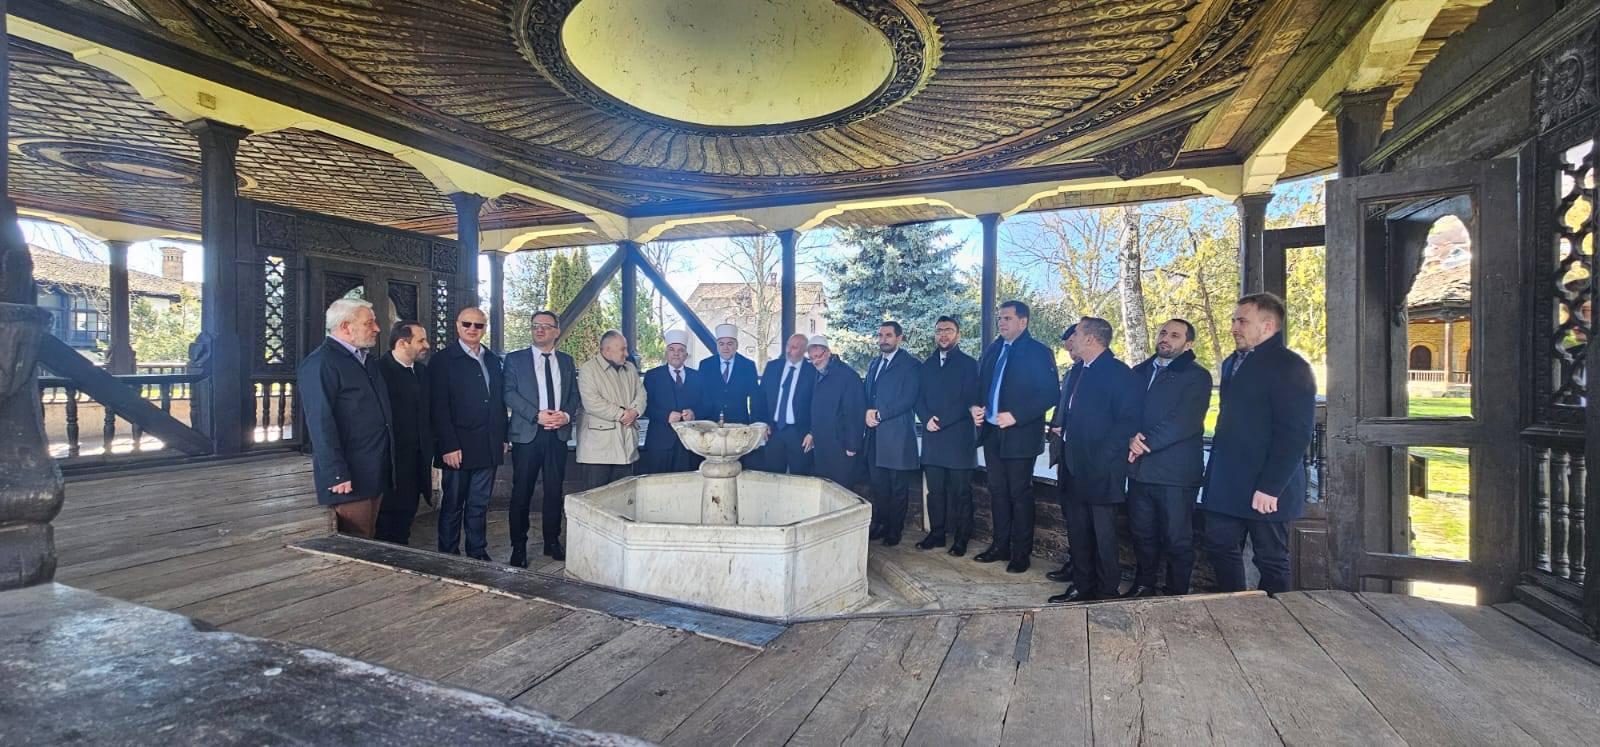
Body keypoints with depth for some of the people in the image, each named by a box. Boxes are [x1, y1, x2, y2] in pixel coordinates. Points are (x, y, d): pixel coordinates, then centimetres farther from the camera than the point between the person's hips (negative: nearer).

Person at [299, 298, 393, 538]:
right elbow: (321, 424, -17)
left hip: (376, 475, 8)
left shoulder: (367, 360, 16)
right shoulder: (320, 364, -11)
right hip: (349, 479, -8)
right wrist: (337, 476, -20)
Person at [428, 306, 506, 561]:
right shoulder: (443, 360, -4)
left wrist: (502, 437, 11)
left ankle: (478, 553, 22)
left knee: (479, 505, 13)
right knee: (453, 505, 7)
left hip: (489, 447, 5)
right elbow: (439, 408, -9)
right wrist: (449, 446, -14)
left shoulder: (493, 360, 13)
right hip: (458, 448, -5)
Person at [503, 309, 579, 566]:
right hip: (527, 434, -2)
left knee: (554, 491, 9)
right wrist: (537, 415, -17)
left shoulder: (566, 361, 12)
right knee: (522, 492, 3)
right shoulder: (515, 359, 3)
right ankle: (519, 547, 15)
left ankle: (552, 542, 22)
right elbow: (509, 393, -6)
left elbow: (574, 395, 11)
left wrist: (566, 415, -10)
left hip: (558, 434, 3)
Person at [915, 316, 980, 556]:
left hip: (959, 438, -4)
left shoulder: (969, 364, 0)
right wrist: (927, 419, -9)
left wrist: (940, 421, -14)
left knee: (960, 491, 3)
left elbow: (970, 400, -8)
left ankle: (961, 539, 13)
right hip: (932, 438, 4)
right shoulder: (927, 365, 15)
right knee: (935, 489, 9)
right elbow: (919, 398, 11)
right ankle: (936, 533, 19)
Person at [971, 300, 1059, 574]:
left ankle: (1021, 553, 15)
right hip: (992, 433, 6)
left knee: (1019, 494, 3)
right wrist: (975, 406, 0)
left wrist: (1016, 416, -20)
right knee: (997, 492, 13)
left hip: (1020, 435, -6)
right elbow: (982, 384, 19)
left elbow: (1050, 394, -13)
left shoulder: (1038, 352, -8)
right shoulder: (992, 350, 12)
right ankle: (1001, 545, 26)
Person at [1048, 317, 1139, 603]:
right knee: (1077, 531, 15)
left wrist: (1102, 459, -20)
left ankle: (1108, 592, 18)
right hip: (1074, 469, 8)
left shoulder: (1119, 372, -11)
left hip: (1100, 471, -8)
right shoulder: (1078, 371, 15)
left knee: (1103, 534, 3)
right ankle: (1081, 587, 28)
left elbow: (1128, 420, -17)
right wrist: (1058, 427, 7)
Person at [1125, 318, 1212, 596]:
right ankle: (1144, 585, 31)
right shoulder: (1140, 372, 14)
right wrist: (1131, 438, -12)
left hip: (1176, 471, -5)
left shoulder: (1197, 376, -3)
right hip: (1140, 468, 5)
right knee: (1142, 533, 15)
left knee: (1177, 539, 5)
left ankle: (1177, 595, 20)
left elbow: (1185, 421, -15)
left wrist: (1146, 443, -15)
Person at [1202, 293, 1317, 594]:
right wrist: (1214, 472, 15)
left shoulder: (1290, 366, -11)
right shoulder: (1232, 363, 14)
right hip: (1226, 487, 8)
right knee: (1220, 549, 14)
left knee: (1271, 562, 7)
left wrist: (1269, 488, -21)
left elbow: (1295, 434, -18)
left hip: (1265, 491, -8)